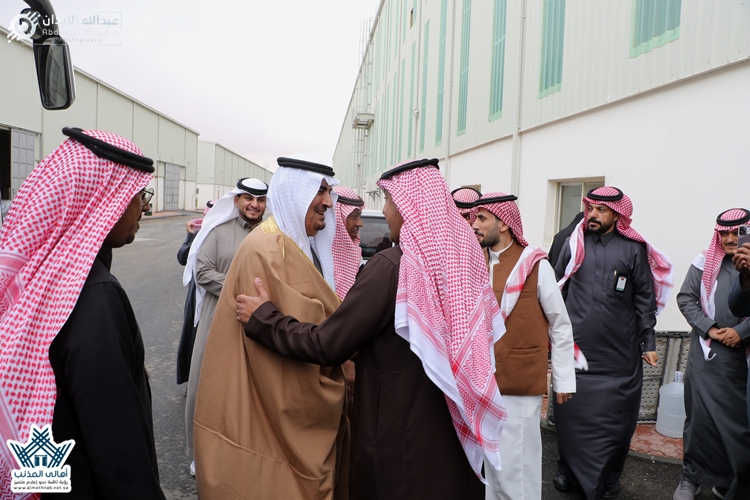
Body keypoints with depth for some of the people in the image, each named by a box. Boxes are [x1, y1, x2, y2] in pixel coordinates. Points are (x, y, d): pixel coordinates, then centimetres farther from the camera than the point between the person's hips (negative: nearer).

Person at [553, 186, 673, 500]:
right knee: (571, 410, 7)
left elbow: (645, 298, 3)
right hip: (575, 345, 1)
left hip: (618, 353, -1)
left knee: (613, 415, 6)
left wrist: (648, 342, 0)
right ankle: (569, 470, 25)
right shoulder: (574, 244, 6)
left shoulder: (633, 249, 2)